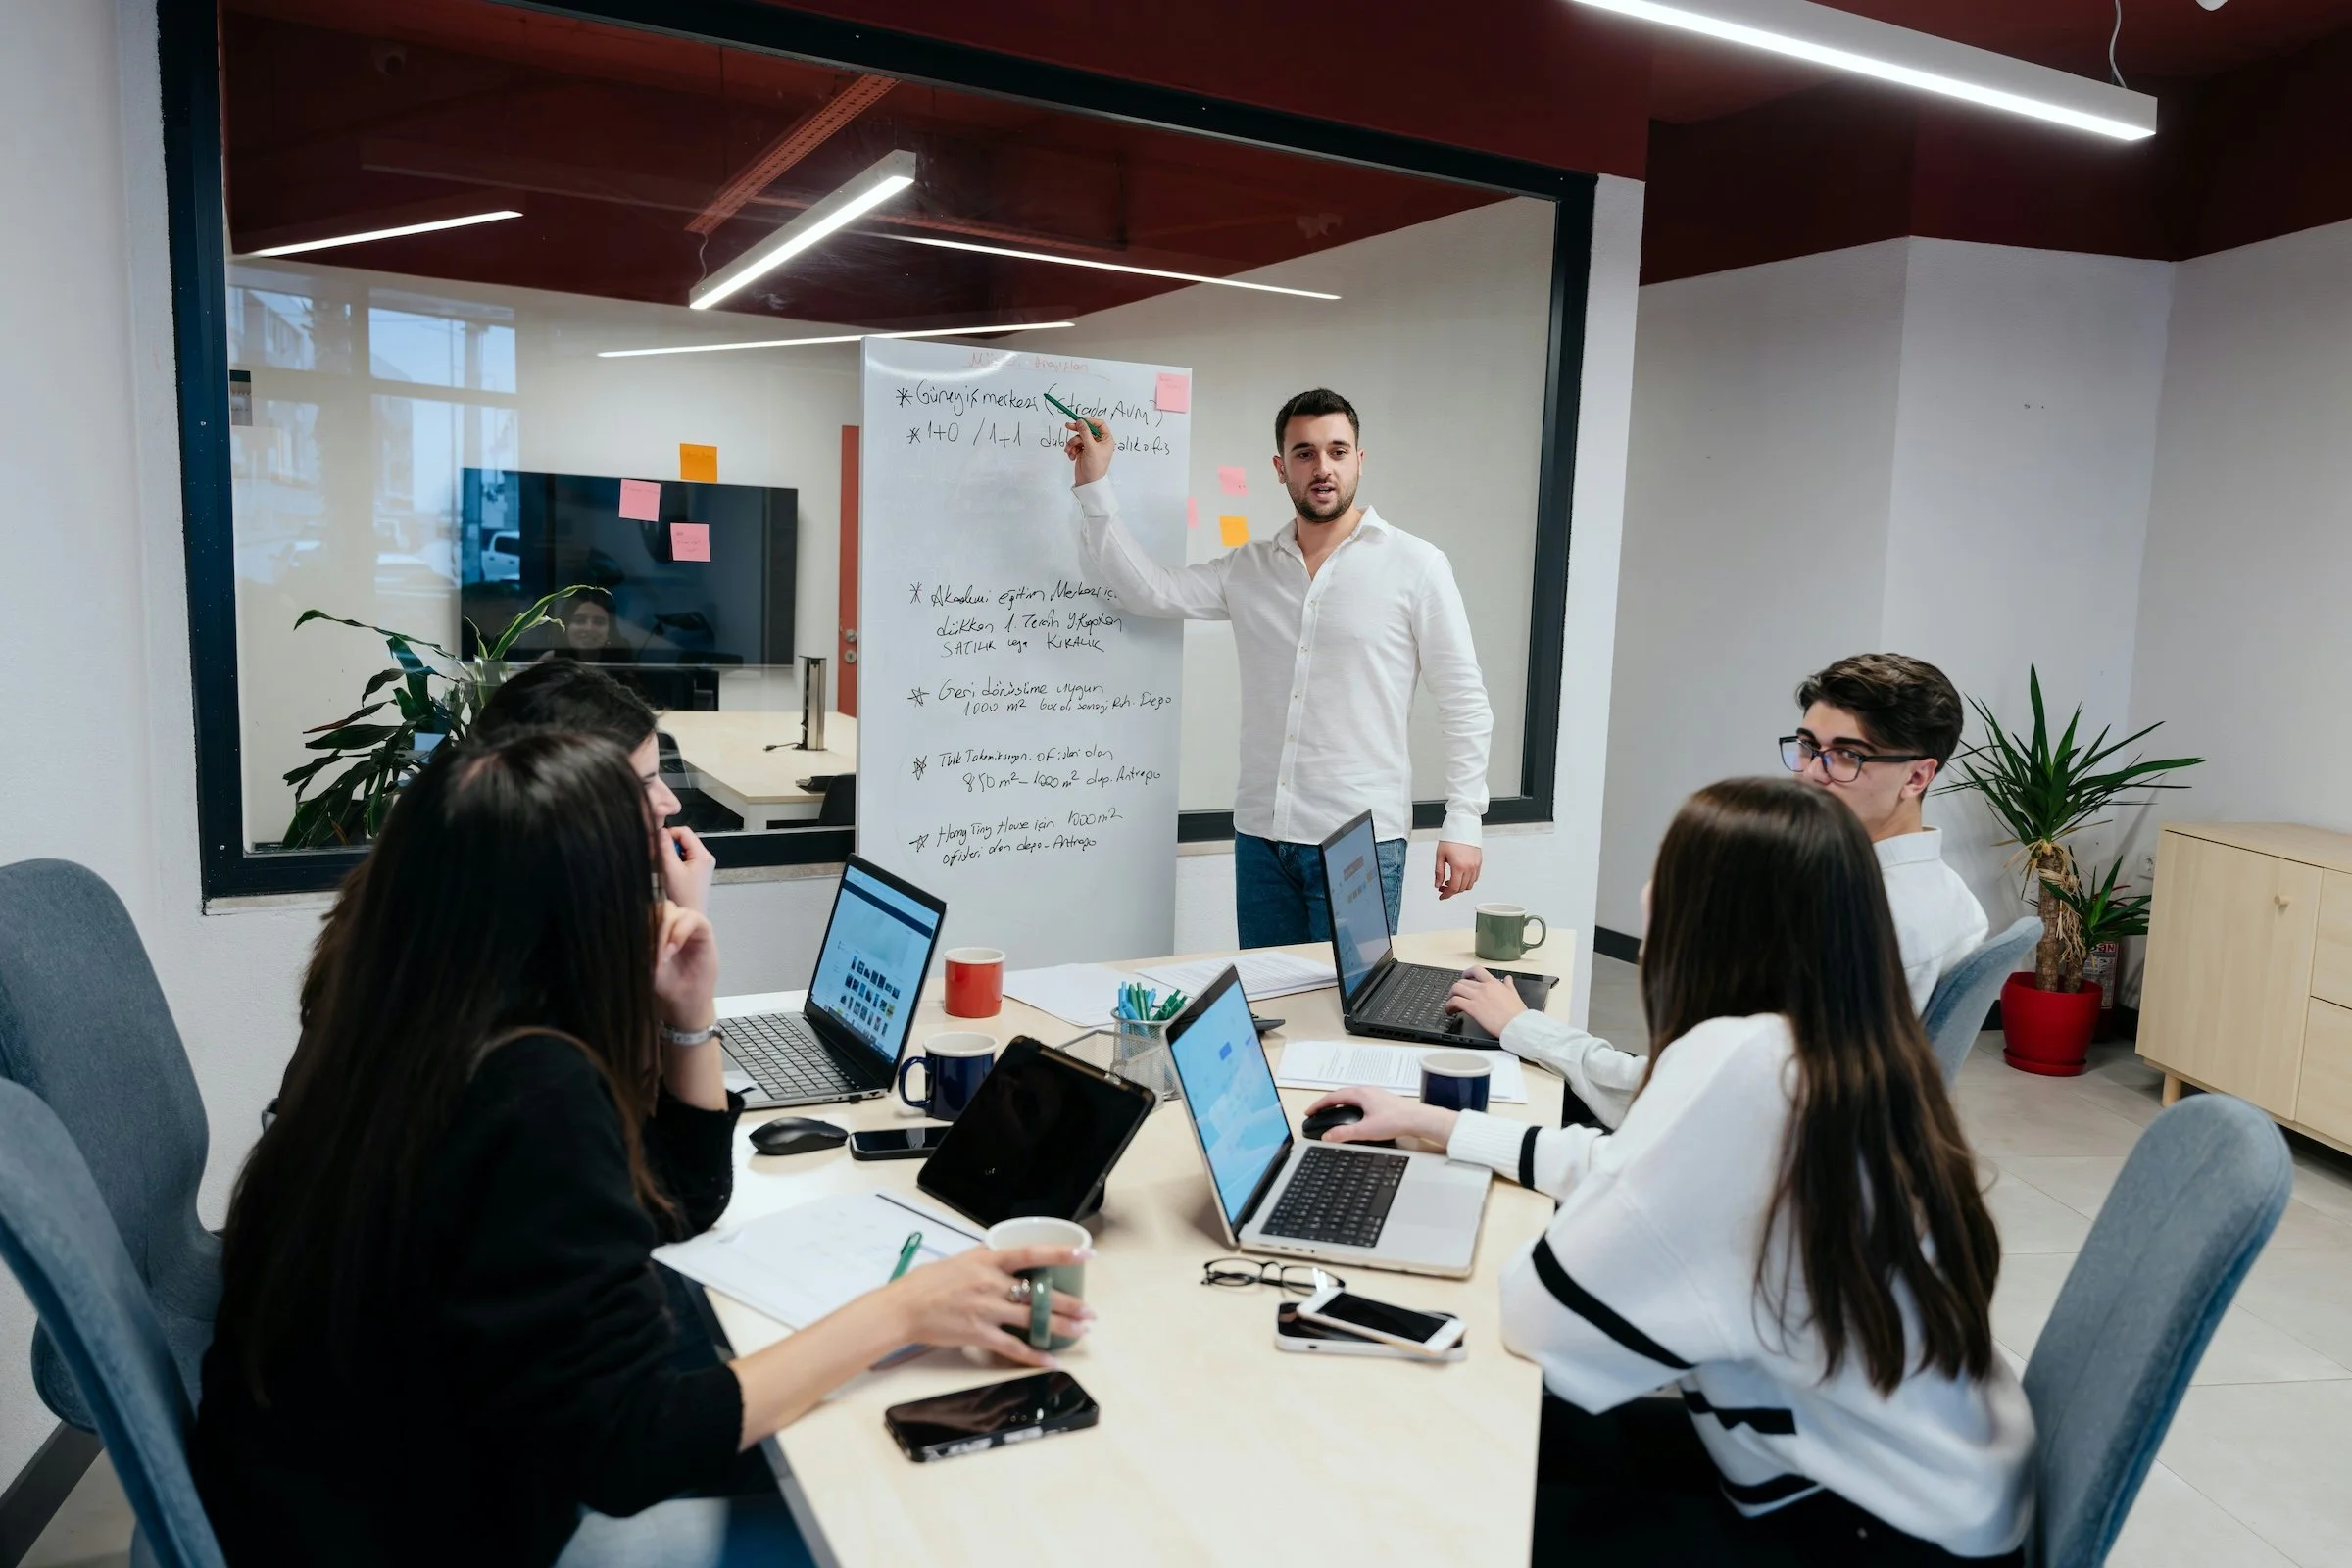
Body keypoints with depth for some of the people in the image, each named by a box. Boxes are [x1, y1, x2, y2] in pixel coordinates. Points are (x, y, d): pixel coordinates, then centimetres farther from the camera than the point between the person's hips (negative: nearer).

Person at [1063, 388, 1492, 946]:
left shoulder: (1415, 565, -3)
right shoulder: (1247, 569, 9)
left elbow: (1464, 702, -3)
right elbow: (1150, 590, 1)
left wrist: (1462, 823, -7)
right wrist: (1094, 485, -1)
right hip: (1260, 836, 4)